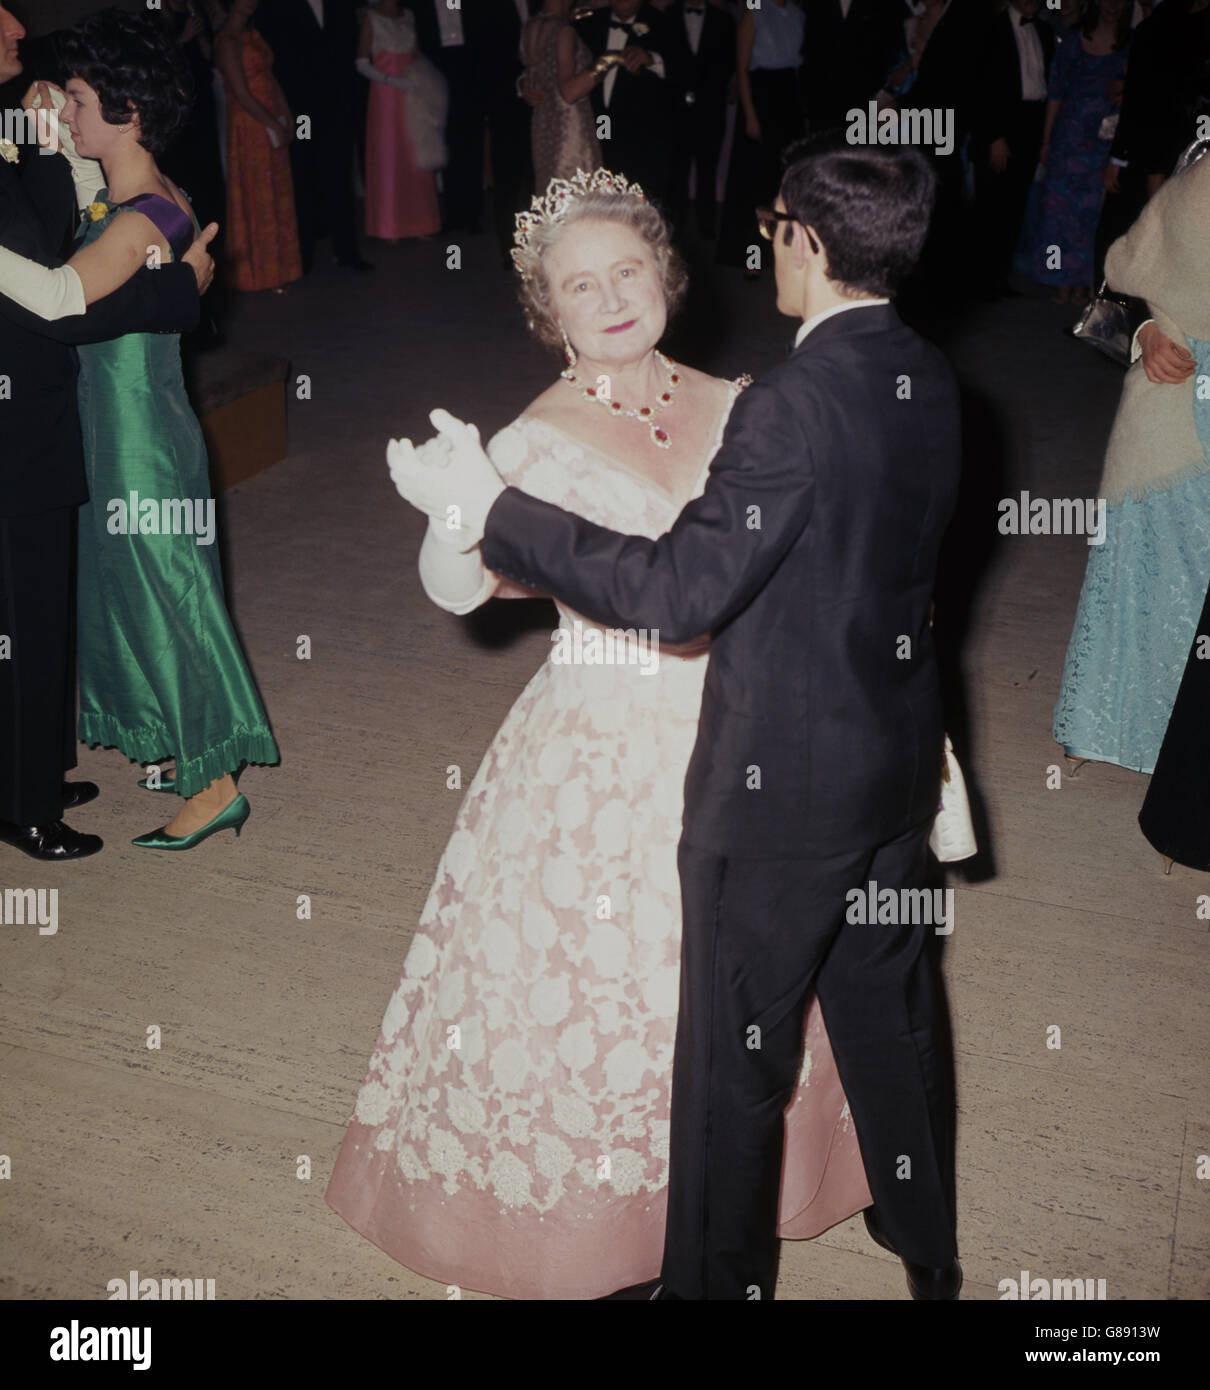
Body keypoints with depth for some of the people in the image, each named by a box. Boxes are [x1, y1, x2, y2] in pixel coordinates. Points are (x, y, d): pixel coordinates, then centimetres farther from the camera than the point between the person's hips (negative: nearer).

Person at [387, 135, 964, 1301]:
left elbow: (678, 591, -27)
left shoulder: (792, 406, -25)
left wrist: (486, 507, -23)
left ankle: (716, 1281, 30)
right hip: (899, 763, 8)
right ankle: (926, 1246, 45)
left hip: (780, 788, -8)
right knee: (889, 1006, 24)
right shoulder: (929, 382, 1)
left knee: (735, 1052, 10)